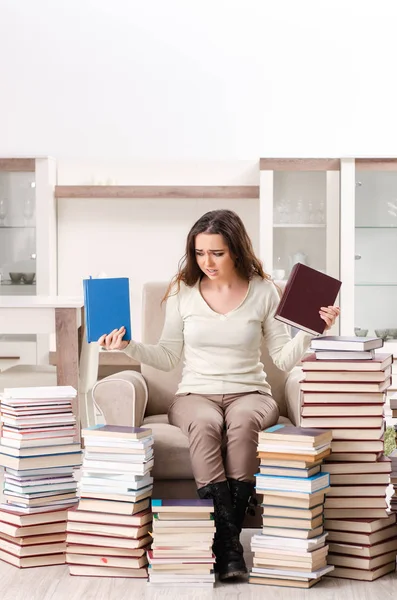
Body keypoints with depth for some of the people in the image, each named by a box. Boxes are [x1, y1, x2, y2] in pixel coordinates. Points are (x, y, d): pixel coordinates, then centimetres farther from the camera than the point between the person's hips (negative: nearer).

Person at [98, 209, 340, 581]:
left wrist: (312, 330, -13)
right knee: (205, 424, -36)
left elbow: (284, 359, 1)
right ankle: (228, 544, -35)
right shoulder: (182, 292, 4)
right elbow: (168, 358, 9)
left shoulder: (263, 292, 2)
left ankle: (227, 535, -30)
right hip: (195, 395, 0)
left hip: (249, 394, 0)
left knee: (243, 421, -37)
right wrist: (129, 348, -5)